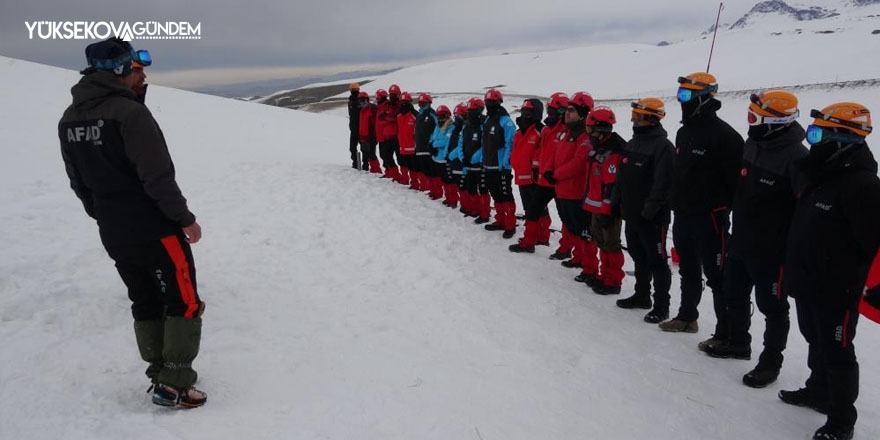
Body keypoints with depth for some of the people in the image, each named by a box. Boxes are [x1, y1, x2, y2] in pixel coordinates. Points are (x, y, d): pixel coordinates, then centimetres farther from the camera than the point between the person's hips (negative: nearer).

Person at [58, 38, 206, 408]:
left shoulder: (69, 120, 7)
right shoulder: (129, 112, -19)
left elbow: (79, 182, 14)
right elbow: (158, 178, -21)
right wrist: (186, 219, -11)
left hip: (112, 235, 8)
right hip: (155, 229, -8)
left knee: (145, 304, 19)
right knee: (184, 304, 4)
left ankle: (160, 375, 27)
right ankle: (173, 385, 6)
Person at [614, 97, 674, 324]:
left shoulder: (662, 145, -15)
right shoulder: (633, 143, 14)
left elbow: (663, 182, -22)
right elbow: (622, 176, 19)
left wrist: (651, 208, -24)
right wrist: (617, 201, 14)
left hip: (652, 217, -9)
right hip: (632, 212, 9)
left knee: (657, 261, -1)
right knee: (639, 256, 20)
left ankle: (661, 306, 8)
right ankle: (642, 295, 34)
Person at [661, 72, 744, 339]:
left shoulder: (724, 135, -14)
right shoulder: (684, 132, 14)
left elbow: (735, 178, -18)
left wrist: (725, 207, -19)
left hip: (710, 217, -9)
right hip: (683, 215, 9)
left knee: (717, 276, -4)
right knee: (688, 271, 21)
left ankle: (726, 333, 3)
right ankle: (687, 317, 36)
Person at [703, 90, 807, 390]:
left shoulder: (796, 157, -21)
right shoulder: (752, 145, 5)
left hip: (770, 249, -8)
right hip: (740, 242, 9)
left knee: (772, 306, 7)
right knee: (735, 295, 22)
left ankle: (770, 362, 22)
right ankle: (738, 343, 42)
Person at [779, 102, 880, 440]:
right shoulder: (817, 177, 9)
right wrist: (791, 270, 20)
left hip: (837, 290, -9)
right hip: (807, 285, 9)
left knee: (836, 352, 3)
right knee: (816, 342, 23)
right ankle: (818, 392, 41)